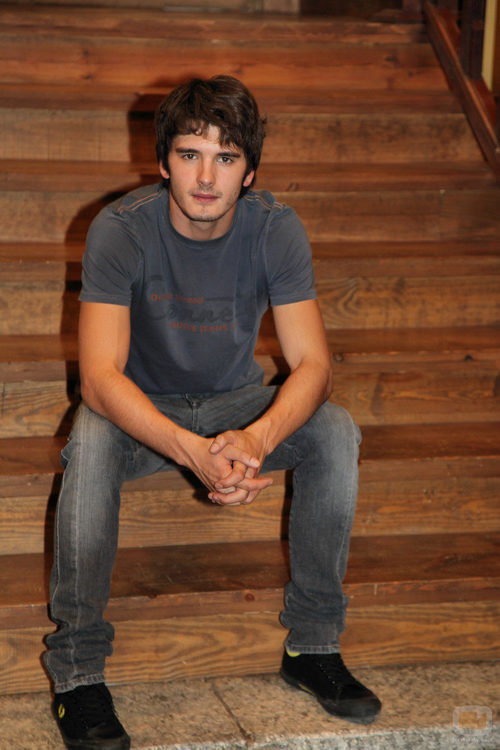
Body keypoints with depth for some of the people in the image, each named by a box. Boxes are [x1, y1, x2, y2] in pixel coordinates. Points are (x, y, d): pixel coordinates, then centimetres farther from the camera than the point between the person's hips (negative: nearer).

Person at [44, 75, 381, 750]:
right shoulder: (121, 230, -23)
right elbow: (100, 377, -32)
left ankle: (313, 644, -11)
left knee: (336, 432, -25)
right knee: (90, 442, -35)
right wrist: (192, 452, -49)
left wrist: (256, 439, -43)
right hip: (141, 409, -2)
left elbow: (312, 365, -21)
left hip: (238, 401, 2)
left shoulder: (276, 229, -16)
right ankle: (78, 670, -24)